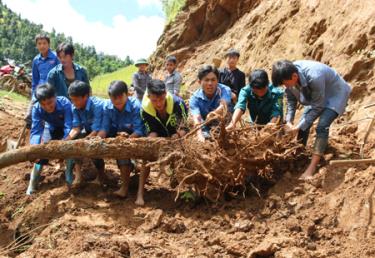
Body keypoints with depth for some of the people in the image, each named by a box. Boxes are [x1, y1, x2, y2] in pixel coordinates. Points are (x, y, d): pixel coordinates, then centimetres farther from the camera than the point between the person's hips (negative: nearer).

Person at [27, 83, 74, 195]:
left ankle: (69, 177, 1)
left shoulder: (65, 104, -39)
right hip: (53, 129, 2)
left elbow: (69, 127, -41)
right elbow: (36, 130, -31)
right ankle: (33, 182, 6)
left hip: (66, 129, -2)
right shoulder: (37, 108, -31)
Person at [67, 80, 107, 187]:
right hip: (89, 132, 6)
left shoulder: (97, 105, -32)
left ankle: (101, 175, -4)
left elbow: (96, 131, -33)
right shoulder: (75, 107, -12)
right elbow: (76, 128, -14)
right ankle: (78, 174, -12)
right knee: (73, 142, -18)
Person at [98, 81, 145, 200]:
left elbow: (139, 131, -30)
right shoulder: (107, 106, -12)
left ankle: (125, 185, -16)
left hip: (133, 138, -5)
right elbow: (104, 128, -14)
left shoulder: (135, 106, -25)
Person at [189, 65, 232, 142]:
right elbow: (197, 119, -27)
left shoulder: (225, 90, -14)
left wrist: (213, 113, -57)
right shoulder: (195, 98, -12)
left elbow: (223, 106, -35)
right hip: (207, 132, -1)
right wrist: (200, 135, -47)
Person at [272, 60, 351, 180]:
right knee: (304, 124, 4)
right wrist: (289, 121, -16)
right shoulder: (289, 74, -20)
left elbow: (317, 106, -29)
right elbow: (291, 100, -4)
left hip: (335, 94, -7)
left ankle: (311, 169, -20)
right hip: (315, 95, 7)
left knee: (322, 127, -21)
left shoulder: (314, 77, -41)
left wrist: (299, 127, -26)